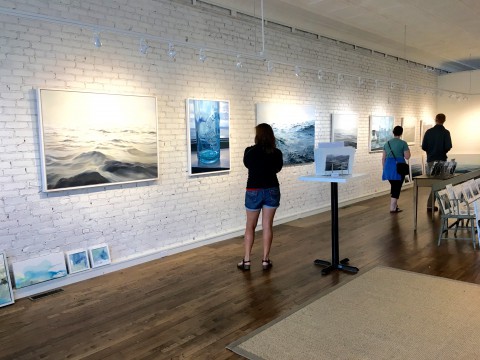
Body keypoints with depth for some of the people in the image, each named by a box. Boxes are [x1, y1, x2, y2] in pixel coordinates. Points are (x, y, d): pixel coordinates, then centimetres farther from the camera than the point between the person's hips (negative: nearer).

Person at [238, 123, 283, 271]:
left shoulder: (250, 151, -9)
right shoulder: (277, 153, -6)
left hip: (254, 191, -1)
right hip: (272, 190, 1)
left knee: (250, 226, 10)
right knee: (267, 226, 8)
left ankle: (246, 260, 10)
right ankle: (265, 260, 11)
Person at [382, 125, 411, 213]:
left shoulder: (387, 143, 9)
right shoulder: (403, 143, -6)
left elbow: (383, 158, 11)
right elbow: (407, 157, -7)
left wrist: (384, 168, 20)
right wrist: (407, 150, 12)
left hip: (388, 166, 5)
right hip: (399, 167, -5)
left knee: (393, 186, 19)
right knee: (397, 187, 0)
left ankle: (394, 204, 28)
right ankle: (393, 208, 0)